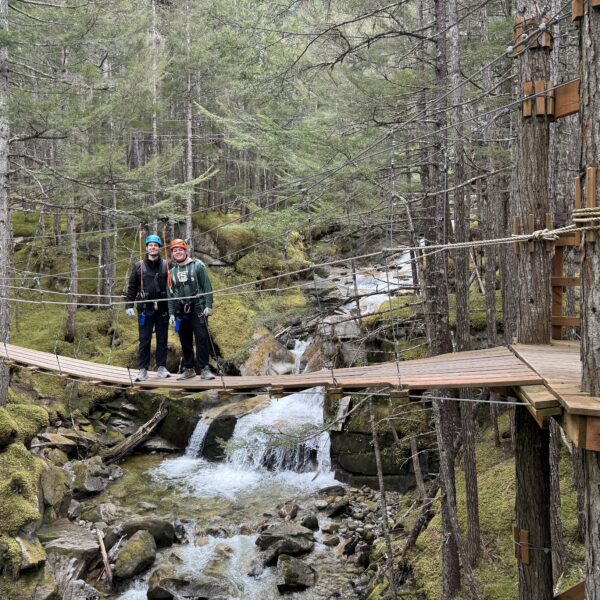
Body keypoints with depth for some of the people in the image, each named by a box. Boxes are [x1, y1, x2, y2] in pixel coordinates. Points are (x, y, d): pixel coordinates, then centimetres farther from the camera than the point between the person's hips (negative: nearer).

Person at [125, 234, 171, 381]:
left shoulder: (166, 266, 5)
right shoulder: (140, 266, 5)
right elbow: (132, 287, 6)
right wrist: (129, 305, -1)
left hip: (162, 309, 1)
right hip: (145, 309, 0)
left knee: (162, 339, 6)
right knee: (144, 340, 1)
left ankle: (161, 367, 15)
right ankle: (143, 369, 6)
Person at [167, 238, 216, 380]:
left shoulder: (197, 266, 1)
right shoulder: (172, 272, 13)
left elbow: (207, 287, -4)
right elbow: (170, 294, 15)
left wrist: (208, 305, -12)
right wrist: (171, 313, 8)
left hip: (198, 309, -4)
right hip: (181, 311, 4)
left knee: (202, 338, -10)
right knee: (185, 341, 7)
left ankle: (204, 368, -6)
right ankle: (188, 369, 16)